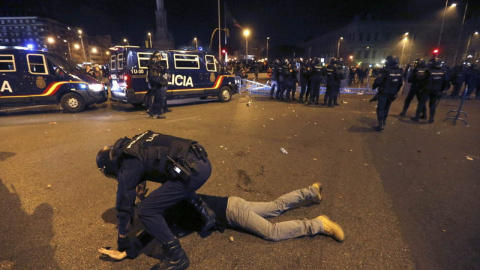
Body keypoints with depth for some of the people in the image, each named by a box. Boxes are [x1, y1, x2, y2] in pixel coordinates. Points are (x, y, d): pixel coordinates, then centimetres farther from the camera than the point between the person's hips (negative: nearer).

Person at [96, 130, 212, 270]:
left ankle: (176, 256, 6)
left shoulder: (127, 166, 1)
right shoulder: (135, 144, 23)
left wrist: (122, 243, 20)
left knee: (145, 211, -1)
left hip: (192, 172, -9)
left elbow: (123, 206, 6)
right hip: (203, 161, 9)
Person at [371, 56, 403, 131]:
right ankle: (384, 122, 31)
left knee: (380, 108, -4)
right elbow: (401, 83, 9)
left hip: (384, 93, -6)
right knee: (386, 108, 20)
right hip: (393, 94, 6)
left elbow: (378, 81, -21)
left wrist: (373, 87, -2)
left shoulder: (386, 71, -19)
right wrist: (396, 91, 21)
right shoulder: (399, 71, 2)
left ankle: (381, 125, -12)